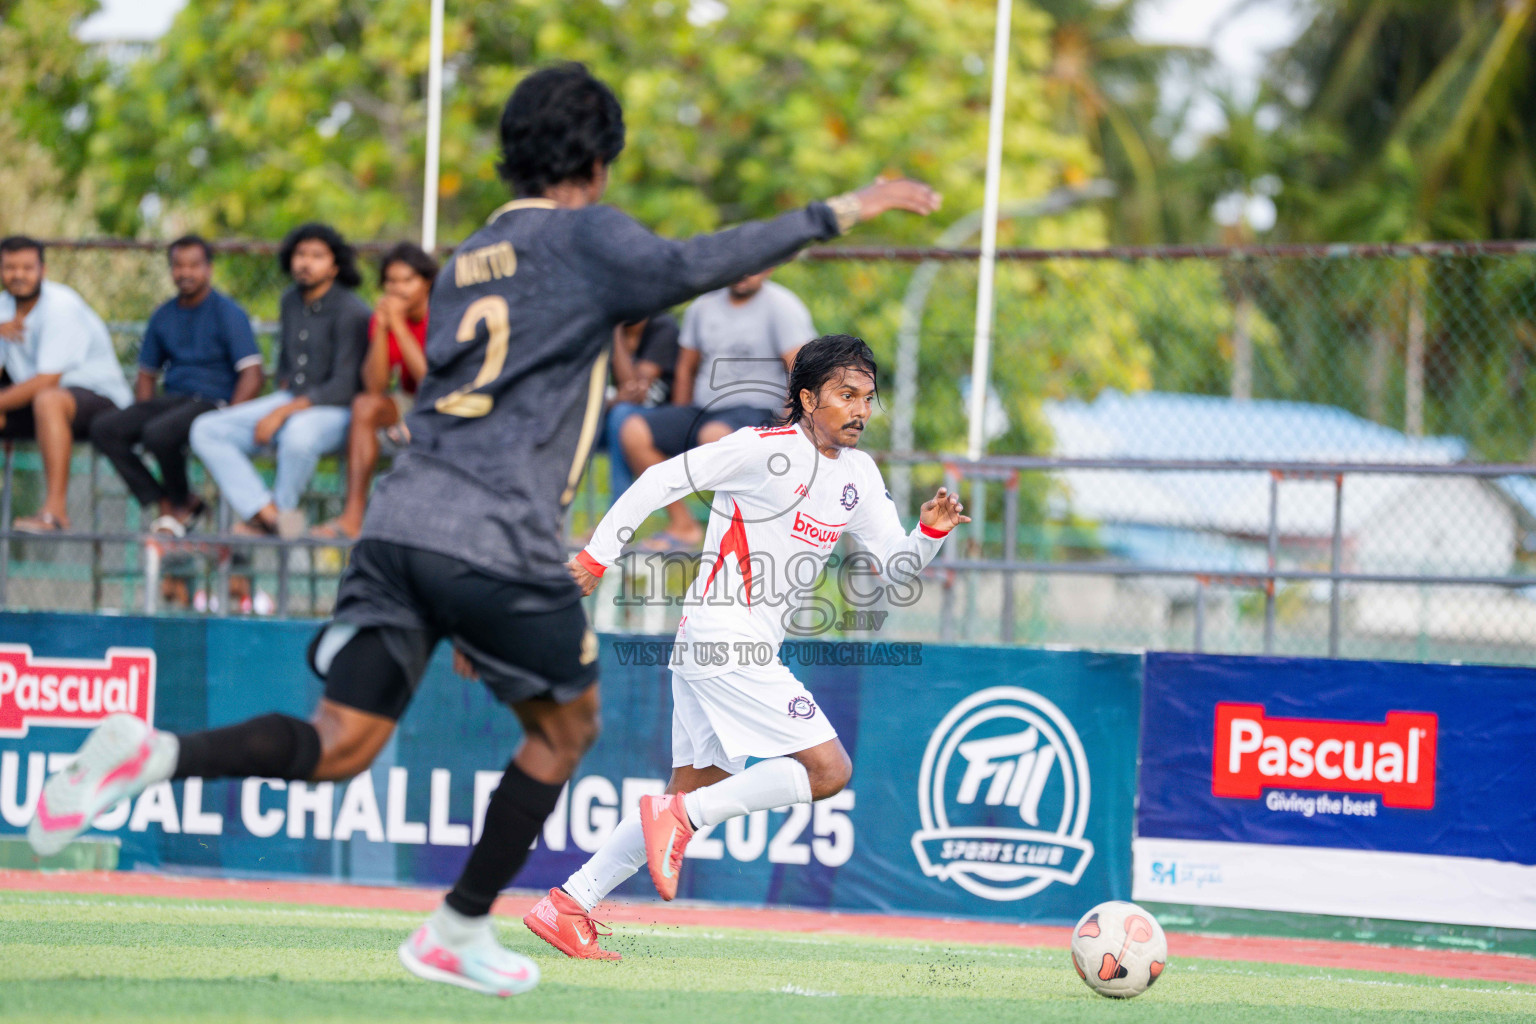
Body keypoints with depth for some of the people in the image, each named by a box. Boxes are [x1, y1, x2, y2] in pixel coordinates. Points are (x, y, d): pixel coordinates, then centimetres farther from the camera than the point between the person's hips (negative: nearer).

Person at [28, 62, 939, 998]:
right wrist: (836, 214, -11)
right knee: (566, 729, 17)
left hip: (400, 522, 6)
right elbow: (683, 268, -13)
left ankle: (156, 754, -20)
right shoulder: (585, 236, 2)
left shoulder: (468, 261, 24)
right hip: (498, 541, -6)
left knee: (340, 746, 4)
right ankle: (459, 933, 17)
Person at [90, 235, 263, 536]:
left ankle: (181, 504, -6)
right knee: (104, 429, -16)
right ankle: (163, 503, -14)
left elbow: (252, 375, -11)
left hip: (212, 402, -7)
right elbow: (146, 375, 23)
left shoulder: (228, 313, -4)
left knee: (159, 433, -35)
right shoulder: (164, 316, 15)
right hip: (171, 399, 7)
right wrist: (137, 419, 5)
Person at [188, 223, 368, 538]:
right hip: (290, 400, 8)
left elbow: (344, 387, -19)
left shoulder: (350, 312, -14)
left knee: (298, 434, -43)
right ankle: (267, 512, -28)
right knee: (205, 430, -10)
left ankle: (282, 508, -13)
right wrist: (282, 396, 10)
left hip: (333, 410, -8)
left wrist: (283, 413, -21)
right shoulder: (292, 301, 10)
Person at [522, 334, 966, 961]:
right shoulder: (766, 449, -11)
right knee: (828, 770, -14)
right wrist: (598, 554, -10)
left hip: (750, 648, 9)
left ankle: (567, 906, 9)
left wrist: (931, 532, -7)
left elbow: (896, 566, 14)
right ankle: (678, 818, -11)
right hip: (723, 637, -9)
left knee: (696, 794, 9)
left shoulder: (859, 474, 13)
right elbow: (663, 480, -8)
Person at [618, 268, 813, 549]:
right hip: (702, 410, 6)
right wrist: (677, 429, 14)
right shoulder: (704, 306, 14)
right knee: (633, 432, -15)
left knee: (714, 435, -40)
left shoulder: (782, 307, -3)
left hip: (756, 411, -6)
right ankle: (682, 525, -9)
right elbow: (686, 368, 21)